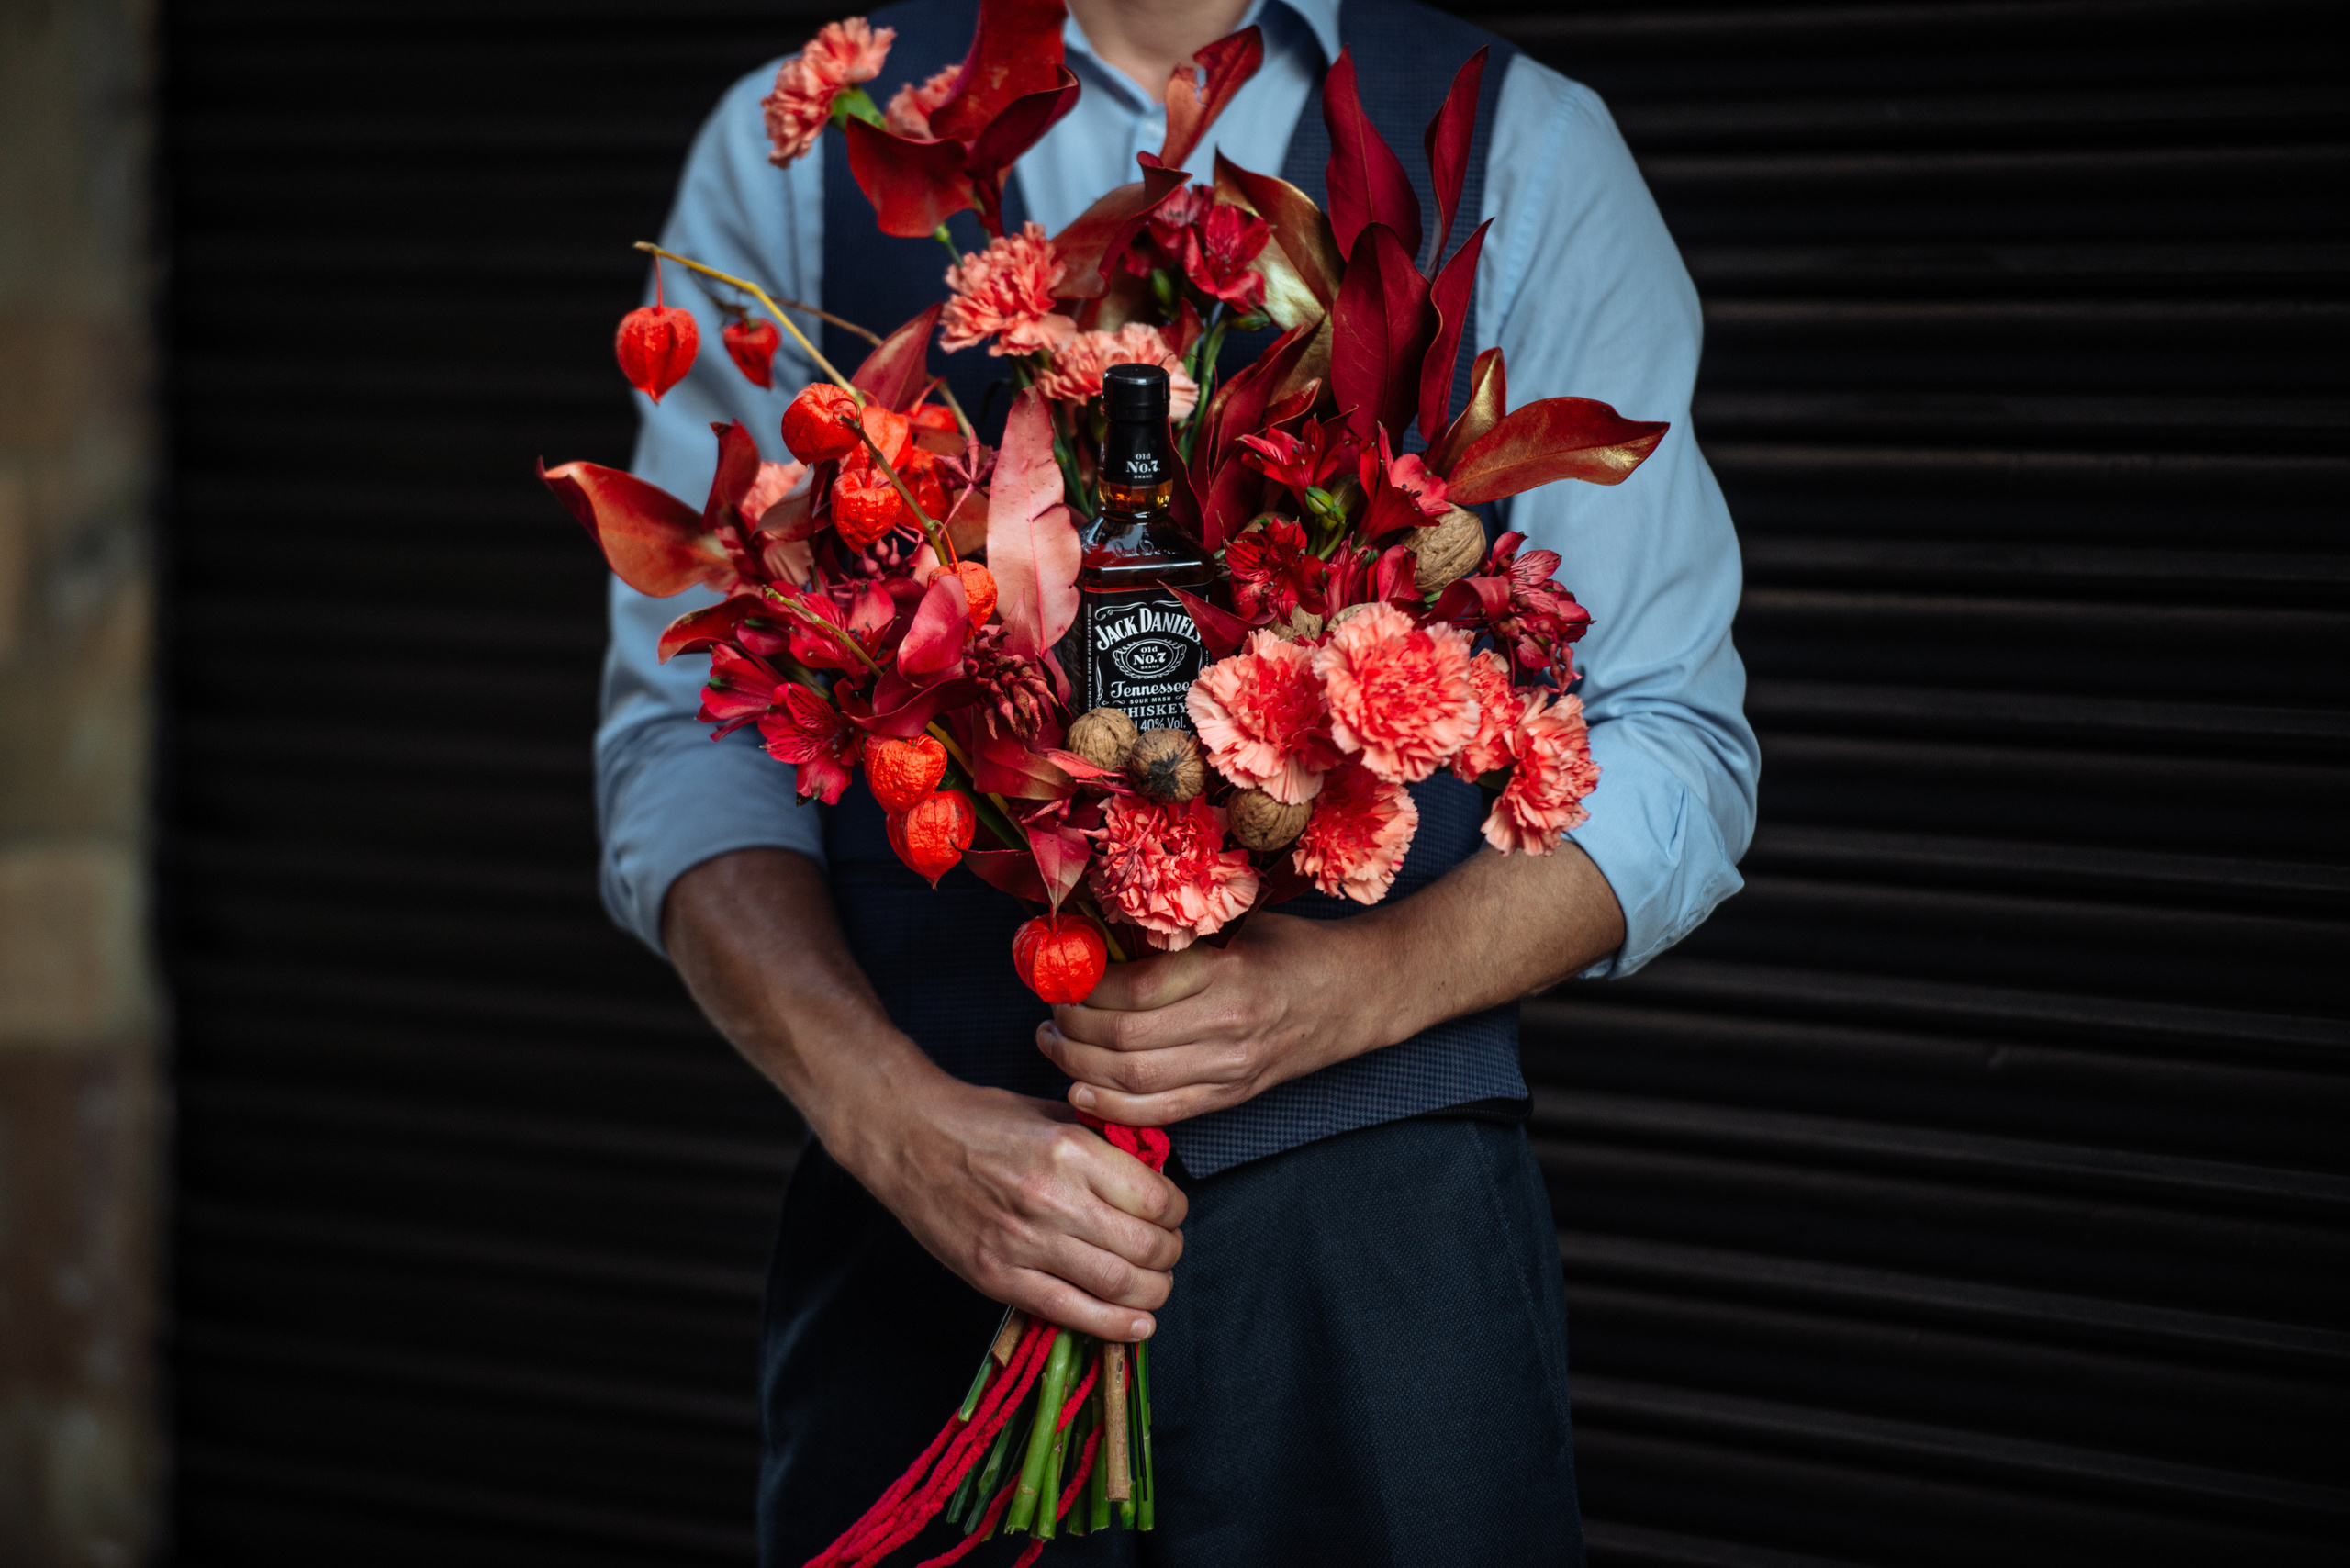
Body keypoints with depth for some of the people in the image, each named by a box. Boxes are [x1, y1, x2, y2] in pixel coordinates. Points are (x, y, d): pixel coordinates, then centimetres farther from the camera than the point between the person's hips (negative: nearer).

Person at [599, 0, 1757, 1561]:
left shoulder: (1525, 156, 3)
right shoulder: (783, 156, 5)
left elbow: (1675, 750, 1)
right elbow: (688, 741, 1)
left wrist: (1356, 985, -15)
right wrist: (891, 1111, -15)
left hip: (1384, 1206, 0)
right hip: (915, 1209, 1)